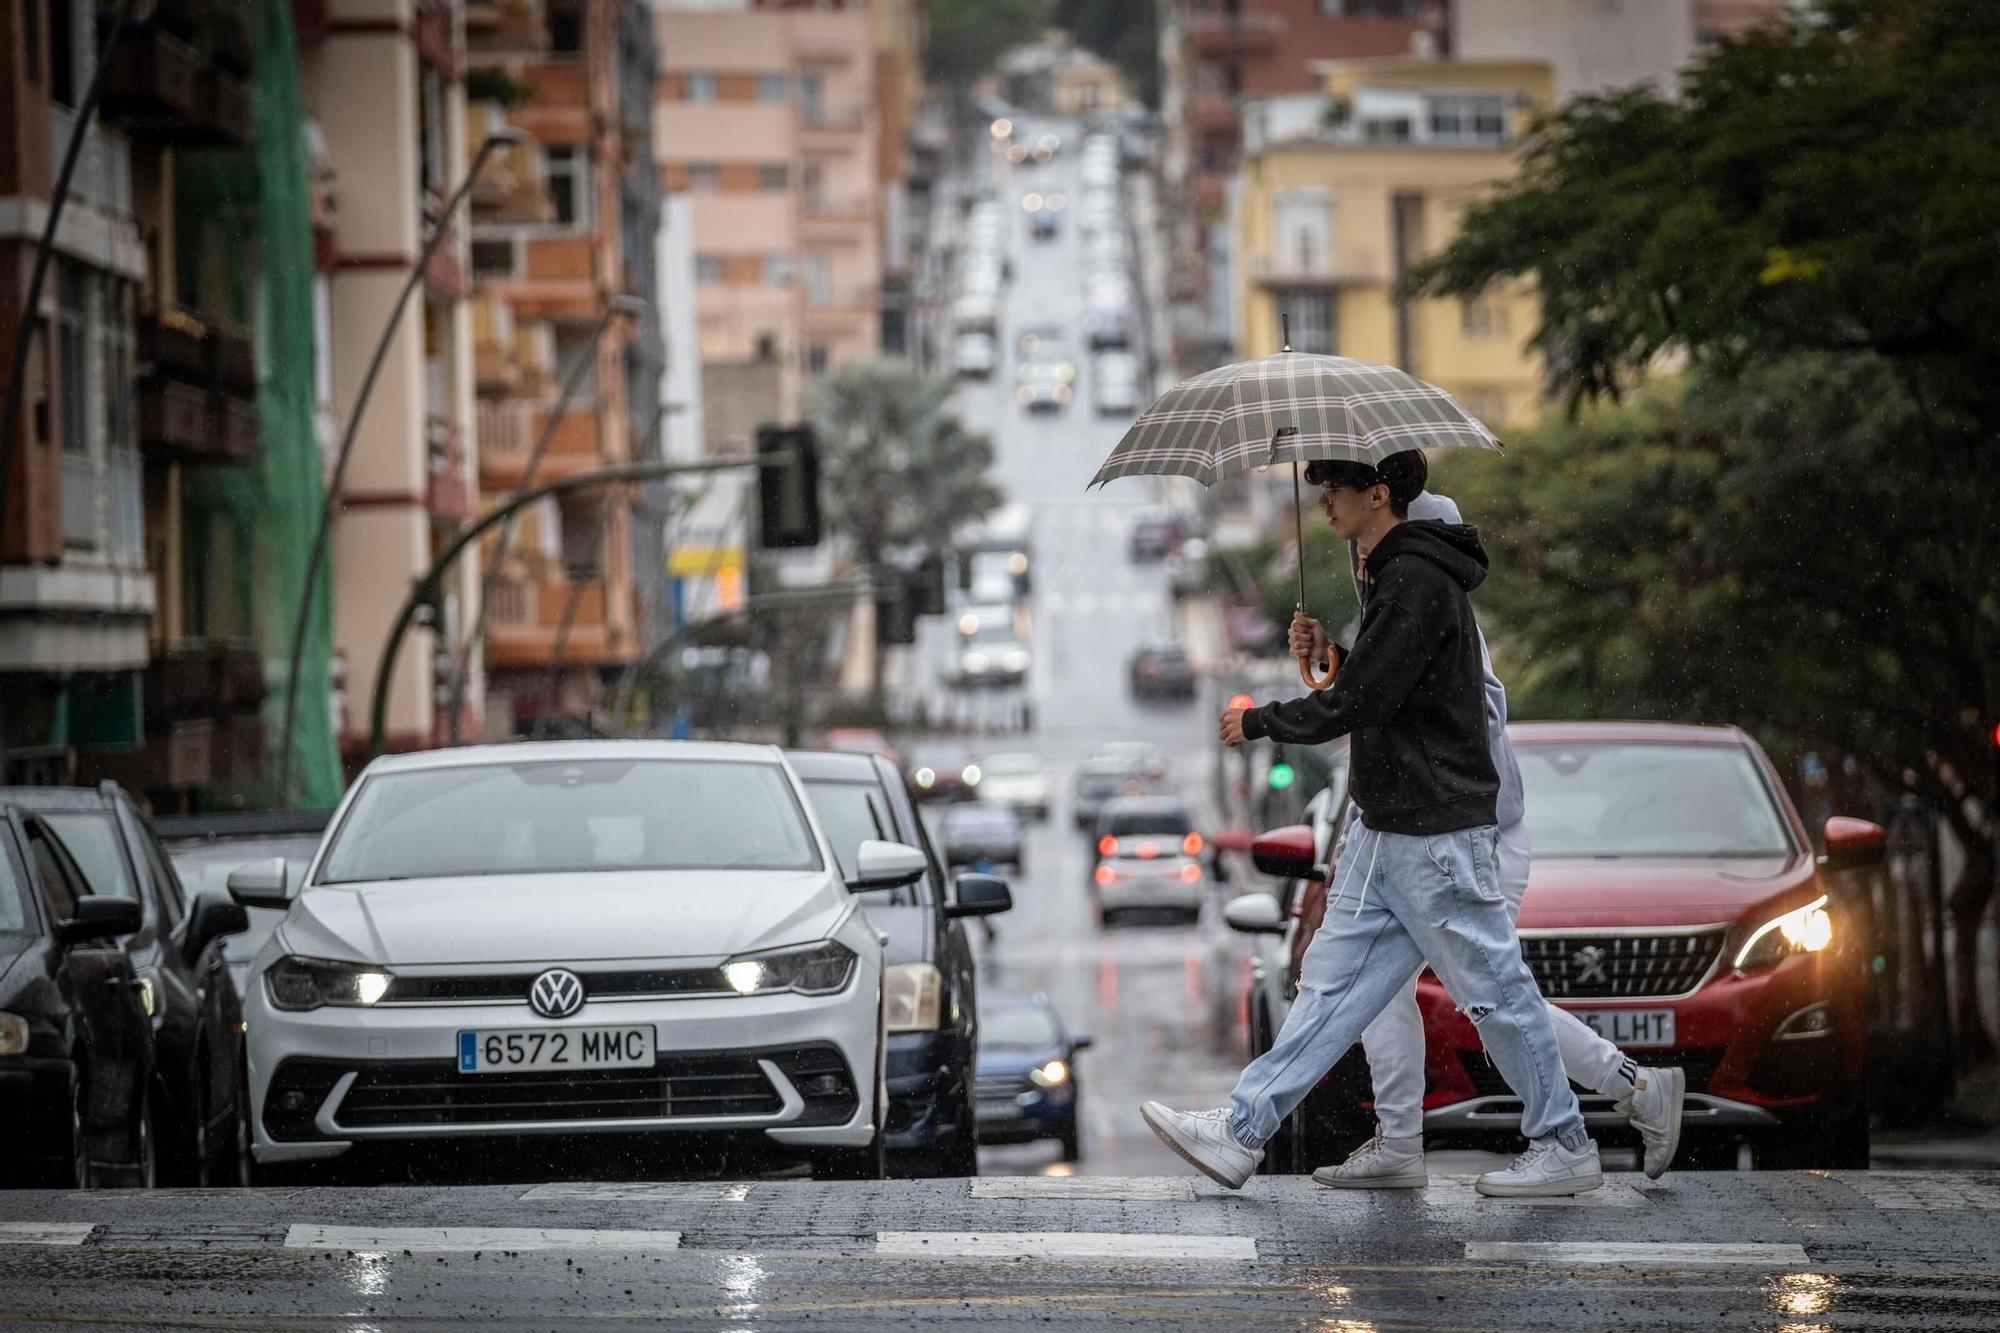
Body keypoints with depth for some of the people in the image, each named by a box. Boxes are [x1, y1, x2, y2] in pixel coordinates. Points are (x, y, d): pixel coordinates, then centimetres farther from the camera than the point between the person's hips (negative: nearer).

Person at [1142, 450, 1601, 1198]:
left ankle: (1564, 1149, 9)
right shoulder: (1396, 574, 14)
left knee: (1493, 989, -1)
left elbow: (1358, 703, -21)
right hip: (1387, 830, 10)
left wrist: (1259, 723, -8)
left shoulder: (1417, 582, -18)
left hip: (1437, 833, -10)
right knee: (1335, 979, 7)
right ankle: (1242, 1134, 7)